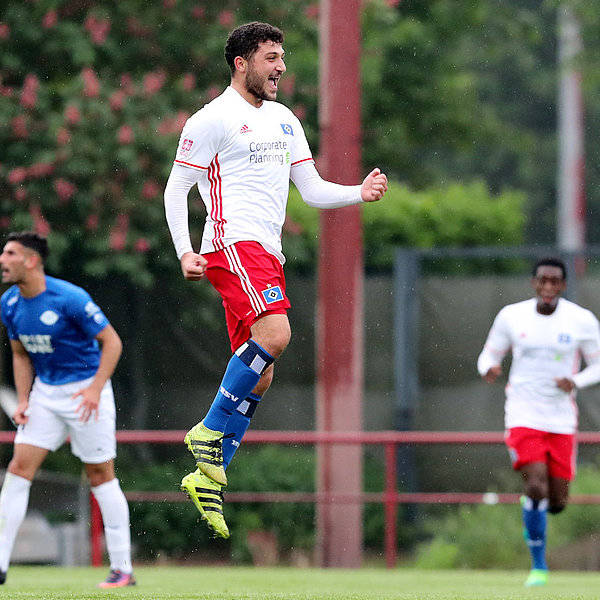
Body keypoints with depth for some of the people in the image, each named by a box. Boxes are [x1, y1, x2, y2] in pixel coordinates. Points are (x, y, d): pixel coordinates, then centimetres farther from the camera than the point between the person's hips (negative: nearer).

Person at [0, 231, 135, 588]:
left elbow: (112, 341, -15)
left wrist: (96, 389, -24)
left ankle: (123, 569, 6)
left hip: (86, 390, -6)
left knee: (101, 475, -1)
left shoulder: (69, 298, -20)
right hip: (46, 392, 6)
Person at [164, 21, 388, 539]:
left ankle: (209, 476, 9)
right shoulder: (212, 120, -3)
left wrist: (359, 193, 2)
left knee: (260, 377, 4)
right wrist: (185, 252, -13)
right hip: (232, 243, -8)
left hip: (268, 254, 8)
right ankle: (210, 431, -18)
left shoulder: (284, 120, 19)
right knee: (274, 333, -29)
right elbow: (176, 188, -2)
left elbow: (313, 190, 20)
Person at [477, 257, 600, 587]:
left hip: (562, 420, 1)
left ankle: (533, 510, 41)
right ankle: (538, 566, -5)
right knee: (536, 487, -18)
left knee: (556, 501, 2)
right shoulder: (511, 316, -2)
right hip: (523, 416, -1)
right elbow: (489, 354, 8)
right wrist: (489, 369, -17)